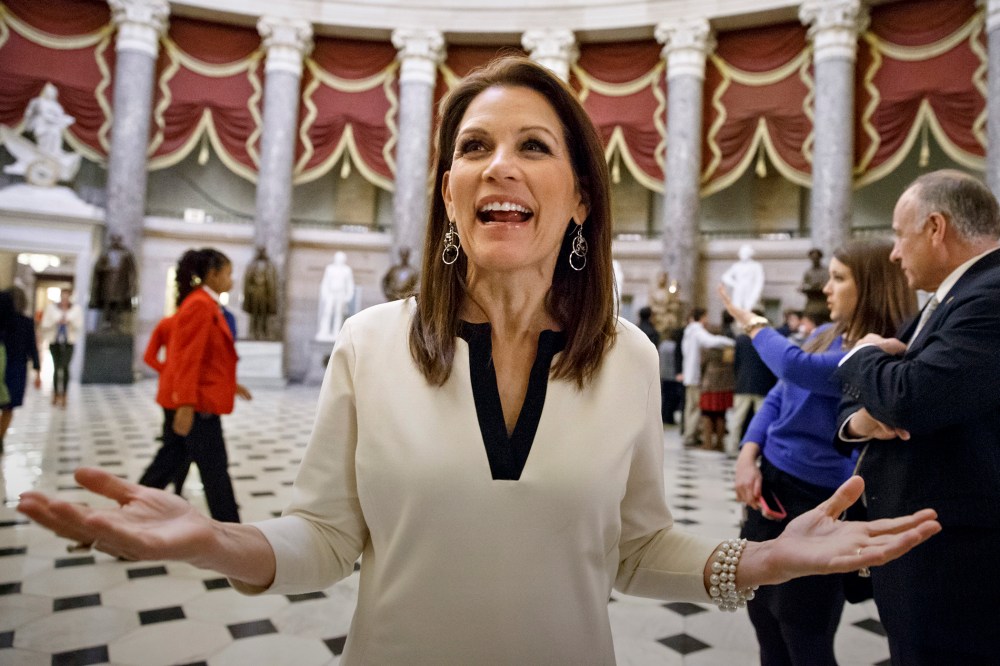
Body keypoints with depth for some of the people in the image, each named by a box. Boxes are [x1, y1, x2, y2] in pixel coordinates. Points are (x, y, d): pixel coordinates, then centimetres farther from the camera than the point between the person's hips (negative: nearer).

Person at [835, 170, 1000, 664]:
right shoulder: (947, 303, 13)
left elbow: (909, 400, -31)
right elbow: (866, 404, 14)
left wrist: (865, 354, -10)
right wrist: (858, 419, -10)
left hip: (953, 561, -9)